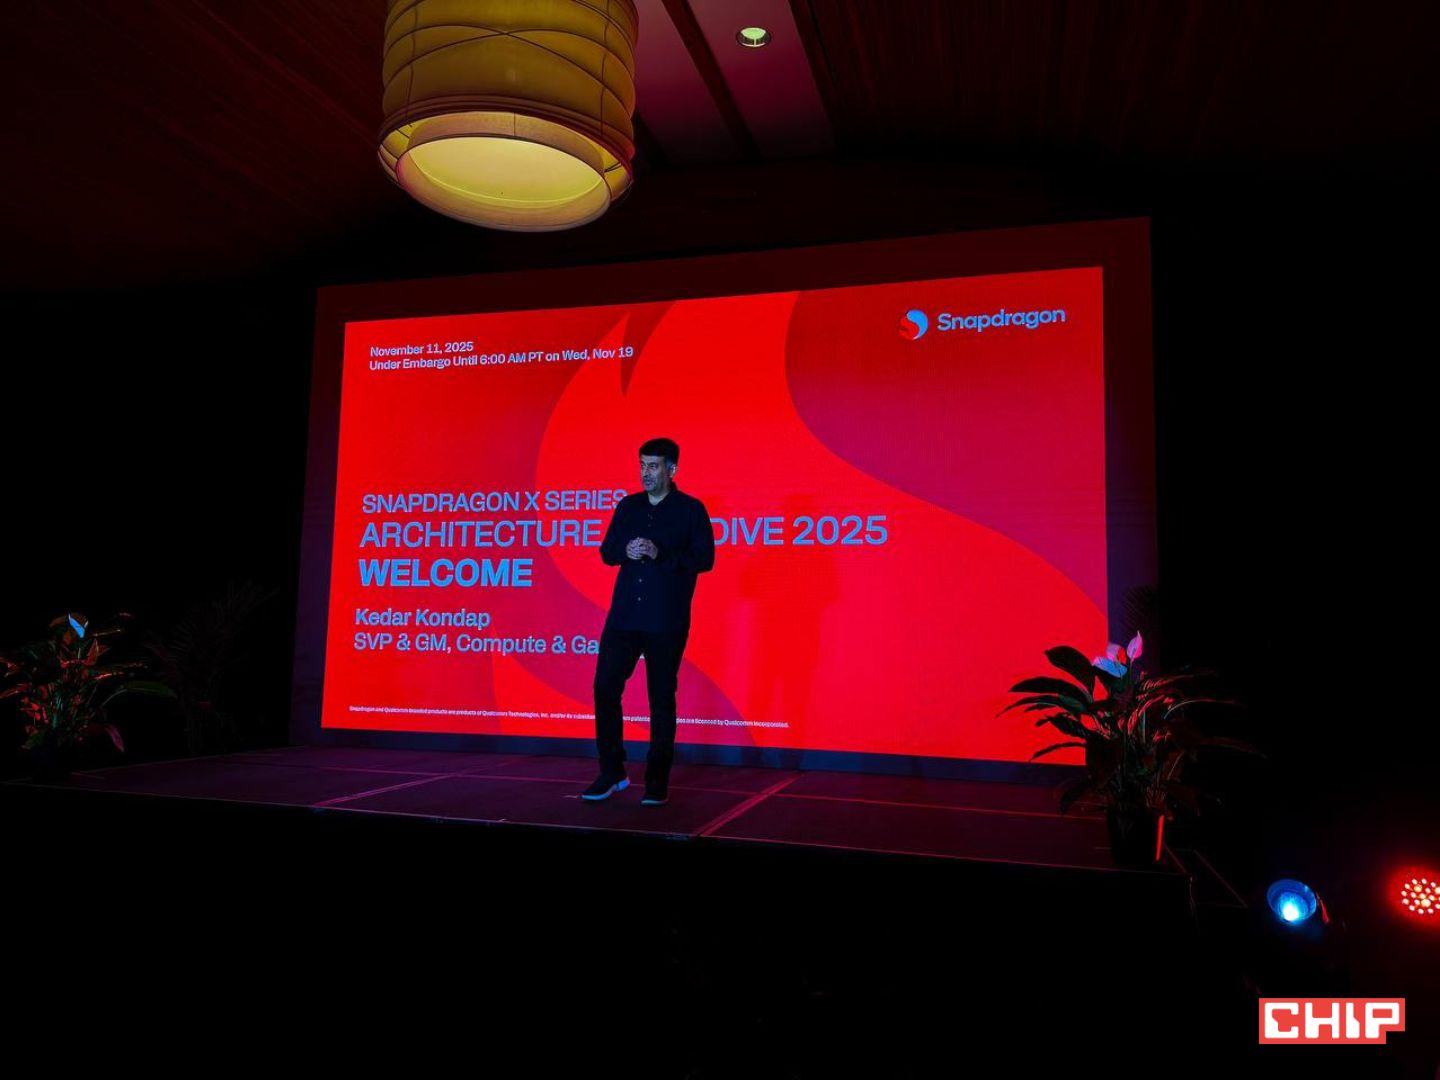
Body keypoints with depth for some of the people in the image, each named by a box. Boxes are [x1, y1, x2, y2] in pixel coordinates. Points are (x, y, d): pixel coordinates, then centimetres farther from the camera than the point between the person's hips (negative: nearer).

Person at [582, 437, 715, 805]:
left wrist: (661, 554, -20)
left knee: (662, 698, 3)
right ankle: (612, 773, 15)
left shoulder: (691, 509, -2)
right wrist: (625, 551, -9)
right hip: (624, 615, 4)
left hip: (667, 622, -4)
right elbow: (607, 551, 13)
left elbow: (704, 558, -8)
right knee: (605, 688, 0)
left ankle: (657, 782, 14)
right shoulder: (628, 506, 11)